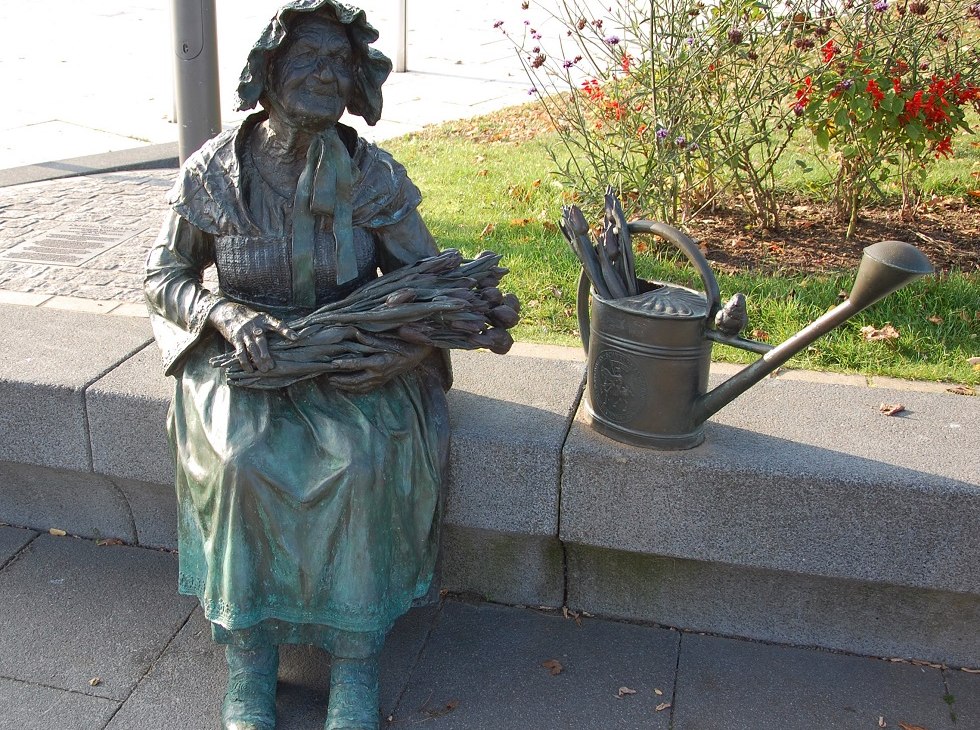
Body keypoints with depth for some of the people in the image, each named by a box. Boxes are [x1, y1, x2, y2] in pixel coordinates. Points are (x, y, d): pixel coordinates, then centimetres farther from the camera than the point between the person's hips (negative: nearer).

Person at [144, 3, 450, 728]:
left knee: (363, 459, -29)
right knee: (244, 461, -29)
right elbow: (164, 275, 4)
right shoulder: (213, 171, -4)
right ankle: (248, 656, -11)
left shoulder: (375, 175, -4)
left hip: (353, 362, 0)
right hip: (244, 358, 0)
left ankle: (356, 657, -13)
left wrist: (409, 348, -21)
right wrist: (226, 314, -17)